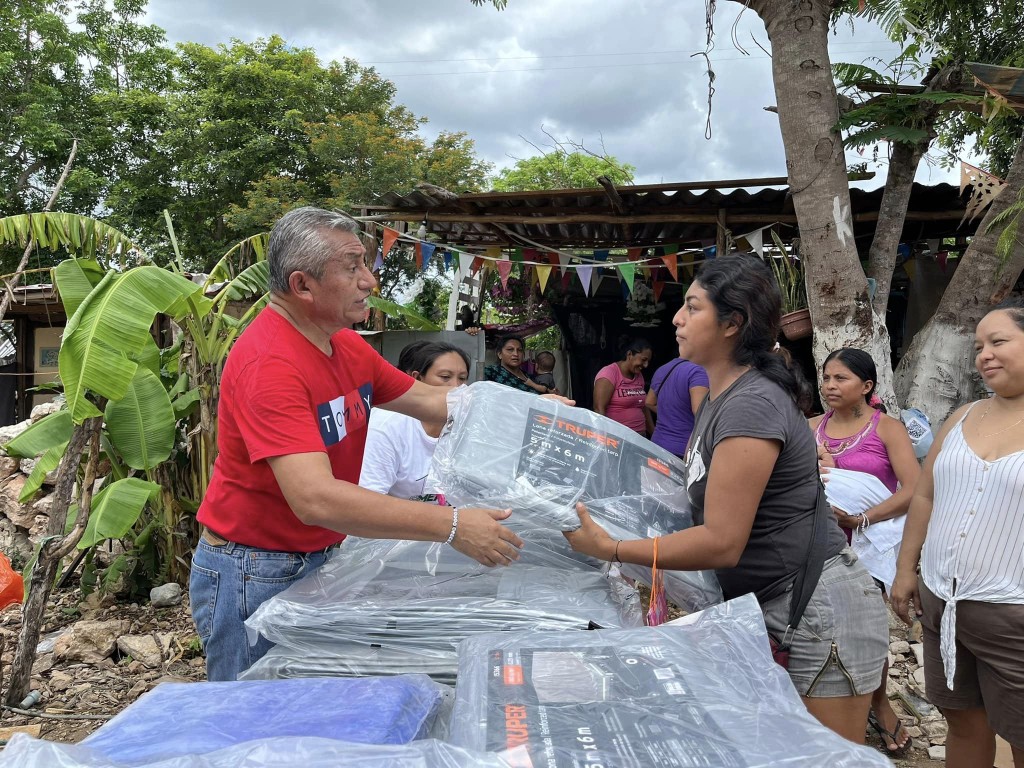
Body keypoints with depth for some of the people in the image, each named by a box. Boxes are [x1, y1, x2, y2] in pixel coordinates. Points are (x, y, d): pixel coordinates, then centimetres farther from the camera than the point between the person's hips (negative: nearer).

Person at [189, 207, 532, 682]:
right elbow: (315, 498, -36)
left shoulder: (348, 347, 1)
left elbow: (427, 399, 12)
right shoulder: (269, 363, -27)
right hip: (252, 575, -8)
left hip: (319, 559, 8)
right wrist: (452, 526, -36)